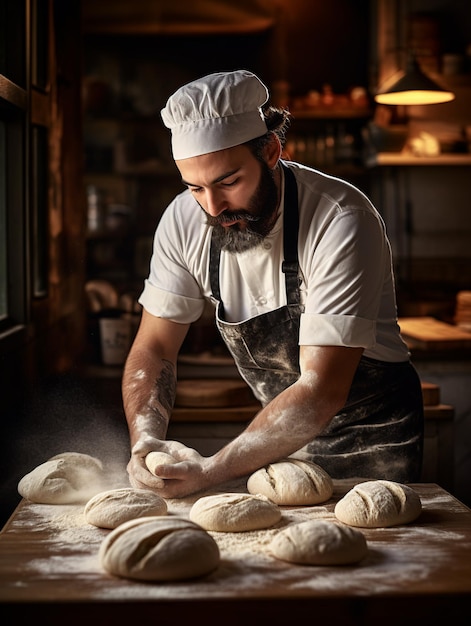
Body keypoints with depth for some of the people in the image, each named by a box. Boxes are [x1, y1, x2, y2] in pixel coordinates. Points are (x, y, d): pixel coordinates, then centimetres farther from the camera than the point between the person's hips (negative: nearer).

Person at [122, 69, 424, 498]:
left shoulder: (342, 222, -30)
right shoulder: (184, 221, -13)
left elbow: (321, 390, -32)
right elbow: (154, 349, -5)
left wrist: (211, 471, -39)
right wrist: (145, 440, -24)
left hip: (372, 433, -4)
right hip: (283, 429, 4)